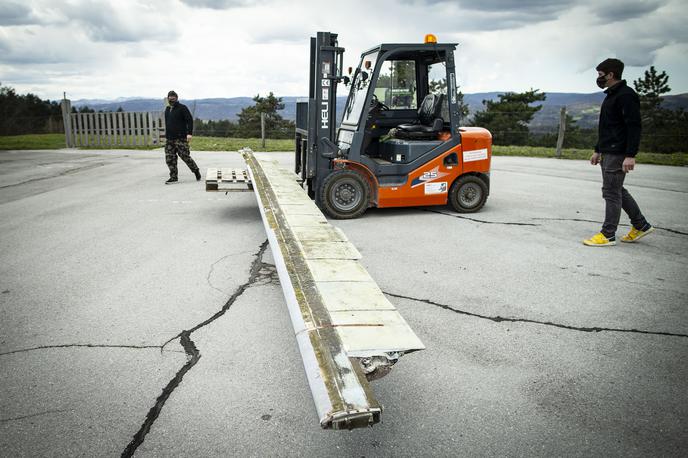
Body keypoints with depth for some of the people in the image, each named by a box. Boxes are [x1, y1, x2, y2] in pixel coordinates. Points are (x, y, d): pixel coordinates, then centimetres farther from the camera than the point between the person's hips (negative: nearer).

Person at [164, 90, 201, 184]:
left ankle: (196, 171, 14)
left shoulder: (182, 108, -3)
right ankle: (173, 177, 6)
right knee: (169, 158, 1)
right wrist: (166, 136, 23)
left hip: (181, 138, -7)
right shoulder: (167, 109, 19)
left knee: (185, 156, -6)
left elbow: (190, 120, -10)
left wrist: (189, 133, -20)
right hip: (169, 139, 7)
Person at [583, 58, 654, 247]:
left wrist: (630, 155, -25)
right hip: (608, 153, 10)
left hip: (618, 154, -10)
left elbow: (634, 127, -19)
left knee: (611, 192, -6)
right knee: (616, 190, 15)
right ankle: (640, 225, 25)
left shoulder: (626, 95, -13)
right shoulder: (611, 96, 18)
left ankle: (608, 235, 0)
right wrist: (598, 151, 24)